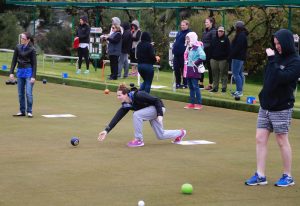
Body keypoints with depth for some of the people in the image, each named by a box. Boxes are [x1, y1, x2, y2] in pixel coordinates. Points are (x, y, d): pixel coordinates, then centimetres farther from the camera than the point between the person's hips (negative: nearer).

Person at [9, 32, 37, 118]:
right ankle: (22, 111, 16)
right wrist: (11, 72, 2)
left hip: (28, 72, -5)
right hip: (20, 72, 5)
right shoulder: (18, 47, 4)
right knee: (20, 93, 8)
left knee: (28, 93, -8)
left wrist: (33, 76, -12)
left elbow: (34, 64, -6)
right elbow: (14, 60, 8)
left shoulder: (32, 50, -7)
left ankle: (29, 111, 0)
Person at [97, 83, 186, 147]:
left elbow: (156, 100, -25)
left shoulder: (138, 96, -28)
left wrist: (160, 115, -31)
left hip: (158, 108, -9)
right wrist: (106, 130, -16)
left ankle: (139, 140, -15)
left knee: (136, 115, -28)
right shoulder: (126, 105, -5)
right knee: (161, 136, 14)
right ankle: (180, 133, 39)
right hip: (152, 111, 9)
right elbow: (117, 117, -8)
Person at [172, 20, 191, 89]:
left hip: (183, 54, -8)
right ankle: (178, 83, 18)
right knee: (176, 68, 8)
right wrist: (174, 48, 14)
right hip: (177, 54, 8)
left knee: (183, 69, -1)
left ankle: (185, 83, 7)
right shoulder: (179, 33, 18)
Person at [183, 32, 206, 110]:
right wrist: (186, 63, 14)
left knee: (195, 86, -8)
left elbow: (203, 56, -26)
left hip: (194, 70, -9)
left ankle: (199, 103, -5)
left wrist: (196, 63, -18)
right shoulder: (188, 48, 14)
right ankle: (192, 103, 16)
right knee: (190, 86, 11)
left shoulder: (197, 47, -13)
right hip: (188, 70, 9)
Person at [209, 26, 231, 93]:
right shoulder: (214, 39, 13)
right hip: (214, 59, 5)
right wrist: (210, 57, 8)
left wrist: (227, 58, -11)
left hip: (223, 60, -5)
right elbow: (211, 49, 15)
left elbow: (228, 50, -4)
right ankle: (215, 87, 12)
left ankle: (224, 88, 2)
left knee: (223, 74, -2)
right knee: (215, 74, 7)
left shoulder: (226, 39, -1)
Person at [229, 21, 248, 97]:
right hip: (242, 57, 11)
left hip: (237, 57, -11)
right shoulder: (243, 35, 15)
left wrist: (231, 55, -16)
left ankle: (239, 91, -10)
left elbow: (237, 47, -22)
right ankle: (239, 90, 18)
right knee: (240, 74, 13)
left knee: (236, 74, -9)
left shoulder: (240, 36, -17)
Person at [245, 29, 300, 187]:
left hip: (282, 108, -7)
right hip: (266, 105, 7)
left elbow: (281, 78, -28)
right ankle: (260, 176, 7)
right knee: (260, 138, 3)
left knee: (282, 141, 1)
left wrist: (272, 60, -24)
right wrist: (264, 95, 10)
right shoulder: (276, 56, 6)